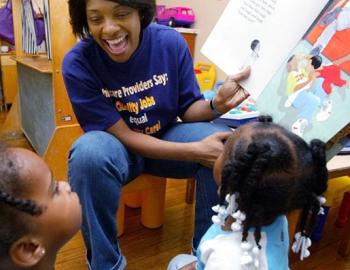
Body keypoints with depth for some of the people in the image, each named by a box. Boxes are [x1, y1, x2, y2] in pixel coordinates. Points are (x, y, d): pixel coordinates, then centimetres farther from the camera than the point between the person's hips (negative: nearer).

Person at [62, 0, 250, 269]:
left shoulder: (171, 41, -14)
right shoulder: (77, 63, -20)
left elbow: (188, 110, -5)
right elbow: (123, 135, -21)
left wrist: (217, 104, -28)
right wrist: (194, 151, -28)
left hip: (167, 135, 3)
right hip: (117, 144, -2)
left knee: (226, 144, -23)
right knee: (89, 154, -36)